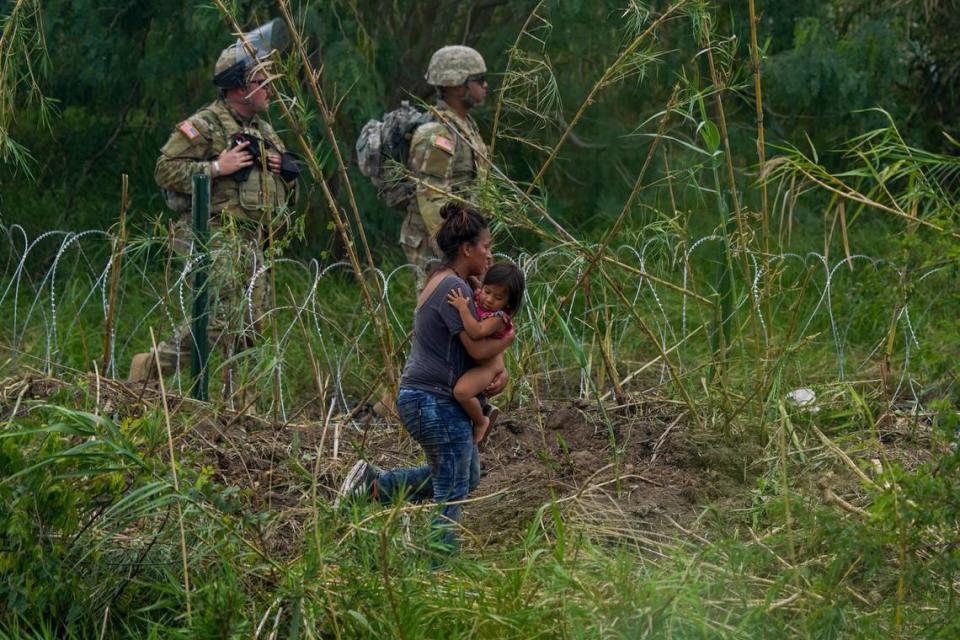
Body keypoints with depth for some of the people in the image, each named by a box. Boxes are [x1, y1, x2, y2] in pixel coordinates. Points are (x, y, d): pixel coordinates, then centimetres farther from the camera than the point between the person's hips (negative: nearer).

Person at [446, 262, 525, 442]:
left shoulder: (498, 318, -27)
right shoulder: (477, 297, -4)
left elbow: (476, 332, -44)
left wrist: (463, 308, -43)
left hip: (487, 365, -10)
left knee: (461, 391, -32)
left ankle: (481, 422, -6)